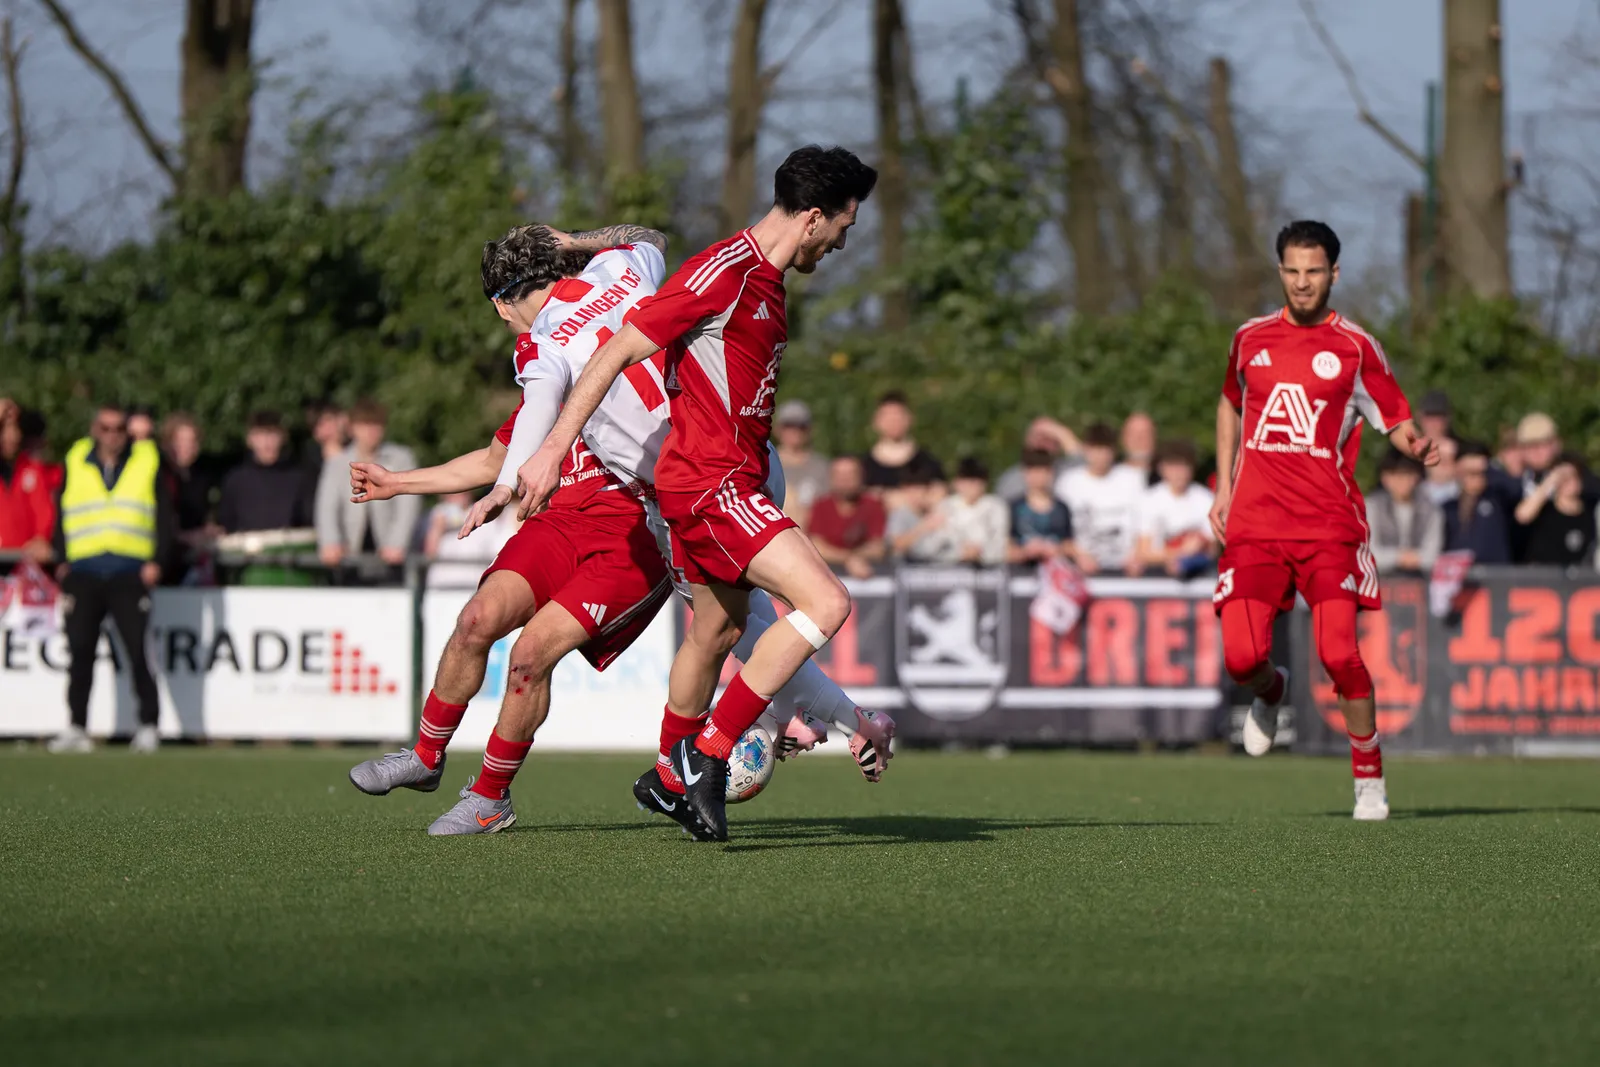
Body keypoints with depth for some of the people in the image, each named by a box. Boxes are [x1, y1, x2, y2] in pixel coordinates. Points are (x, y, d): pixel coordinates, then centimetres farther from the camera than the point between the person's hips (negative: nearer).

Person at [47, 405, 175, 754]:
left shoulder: (148, 460, 8)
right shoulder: (75, 461, 12)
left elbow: (165, 515, 6)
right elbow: (61, 515, 14)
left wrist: (156, 560, -5)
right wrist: (62, 561, 4)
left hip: (130, 573, -2)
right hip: (83, 573, 2)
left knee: (137, 651, -7)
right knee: (80, 651, -2)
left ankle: (148, 726, -1)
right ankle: (76, 728, 4)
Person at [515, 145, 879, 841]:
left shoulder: (764, 281, 14)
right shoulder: (723, 272, -17)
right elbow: (617, 352, -16)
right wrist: (550, 451, -18)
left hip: (729, 482, 10)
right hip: (708, 484, -10)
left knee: (717, 633, 22)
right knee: (827, 603, -19)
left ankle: (672, 779, 40)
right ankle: (707, 755, -15)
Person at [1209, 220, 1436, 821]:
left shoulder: (1355, 347, 2)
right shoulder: (1251, 339, 11)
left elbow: (1397, 422, 6)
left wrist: (1414, 446, -18)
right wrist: (1224, 487, 20)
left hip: (1330, 524, -2)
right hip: (1254, 523, 2)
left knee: (1339, 654, -15)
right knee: (1242, 657, -10)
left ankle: (1369, 779, 2)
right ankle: (1271, 693, 28)